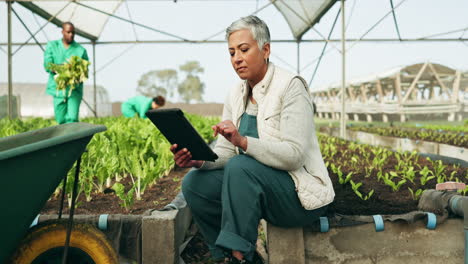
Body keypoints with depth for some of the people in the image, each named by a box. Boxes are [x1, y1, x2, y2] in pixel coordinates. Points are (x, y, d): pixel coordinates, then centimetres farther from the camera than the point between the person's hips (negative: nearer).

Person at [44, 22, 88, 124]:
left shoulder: (81, 50, 3)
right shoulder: (52, 46, 7)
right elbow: (47, 65, -5)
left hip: (74, 90, -2)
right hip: (58, 88, 2)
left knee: (72, 119, -13)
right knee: (61, 120, 8)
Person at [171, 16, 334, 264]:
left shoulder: (290, 86, -14)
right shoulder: (236, 95, 7)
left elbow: (294, 155, -24)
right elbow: (224, 153, 3)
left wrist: (243, 141, -36)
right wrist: (198, 160, -18)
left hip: (299, 194, -7)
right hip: (257, 186, 7)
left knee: (240, 167, -32)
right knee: (193, 183, -10)